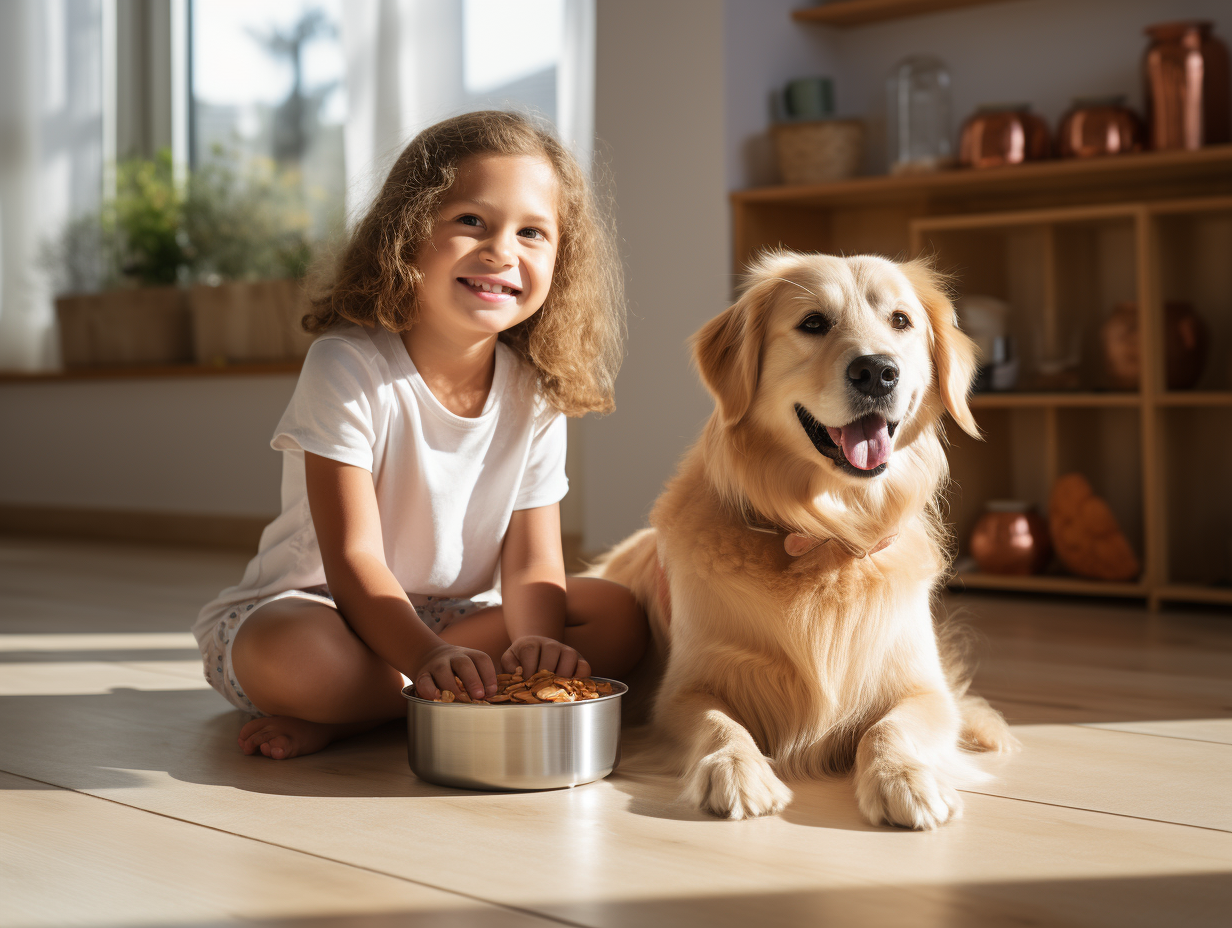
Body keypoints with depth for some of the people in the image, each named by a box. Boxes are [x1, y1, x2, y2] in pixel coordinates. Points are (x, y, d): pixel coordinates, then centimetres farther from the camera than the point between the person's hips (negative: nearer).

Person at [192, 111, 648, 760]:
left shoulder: (534, 393, -4)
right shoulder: (347, 366, -19)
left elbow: (531, 561, -8)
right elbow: (352, 558, -25)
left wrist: (532, 640, -31)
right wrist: (430, 658, -41)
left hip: (456, 614, 7)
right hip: (313, 605, -6)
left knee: (619, 615, -14)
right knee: (297, 657, -40)